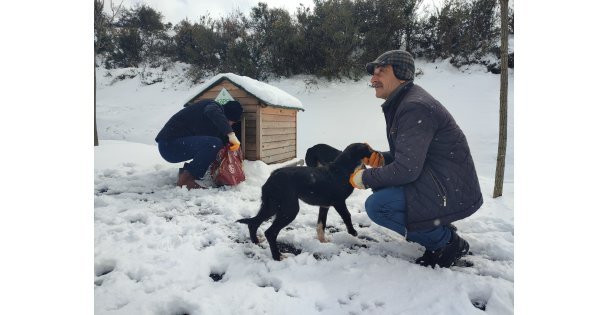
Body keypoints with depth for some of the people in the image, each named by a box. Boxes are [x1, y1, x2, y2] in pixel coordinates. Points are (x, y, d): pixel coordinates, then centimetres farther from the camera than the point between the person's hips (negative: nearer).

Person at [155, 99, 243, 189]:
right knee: (214, 144, -27)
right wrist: (231, 134, -44)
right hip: (170, 145, -10)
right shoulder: (214, 106, -14)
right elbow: (212, 112, -39)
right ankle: (185, 180, -16)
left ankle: (185, 170, 12)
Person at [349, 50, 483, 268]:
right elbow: (407, 156, 18)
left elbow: (406, 170, -26)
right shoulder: (400, 104, 11)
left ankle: (447, 242, -2)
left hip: (453, 192, -10)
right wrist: (380, 159, 0)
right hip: (434, 182, 10)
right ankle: (440, 229, 15)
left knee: (376, 205, -21)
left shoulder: (415, 107, -21)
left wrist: (364, 178, -12)